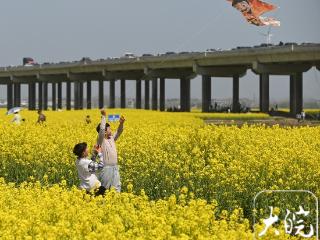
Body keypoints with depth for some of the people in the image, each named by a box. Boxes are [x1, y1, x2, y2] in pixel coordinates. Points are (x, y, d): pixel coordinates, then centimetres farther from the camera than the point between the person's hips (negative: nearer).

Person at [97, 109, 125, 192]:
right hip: (106, 168, -7)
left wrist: (121, 123, -6)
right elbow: (101, 129, -23)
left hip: (115, 167, 7)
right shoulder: (101, 140, -9)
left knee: (116, 187, 6)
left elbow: (118, 132, 14)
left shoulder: (112, 139, 12)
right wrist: (103, 116, -19)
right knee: (104, 189, 0)